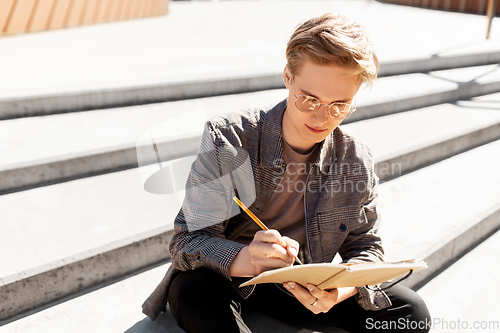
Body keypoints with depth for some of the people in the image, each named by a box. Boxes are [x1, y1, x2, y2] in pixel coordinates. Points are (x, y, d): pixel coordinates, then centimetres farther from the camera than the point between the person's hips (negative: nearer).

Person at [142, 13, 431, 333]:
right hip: (228, 281, -3)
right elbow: (188, 241, -21)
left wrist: (341, 288, -26)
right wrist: (245, 259, -44)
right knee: (193, 291, -38)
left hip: (301, 291, 4)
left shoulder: (357, 161, -9)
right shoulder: (227, 140, -19)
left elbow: (366, 247, -1)